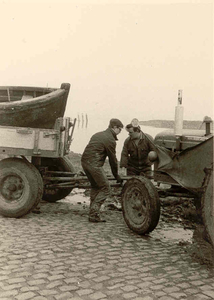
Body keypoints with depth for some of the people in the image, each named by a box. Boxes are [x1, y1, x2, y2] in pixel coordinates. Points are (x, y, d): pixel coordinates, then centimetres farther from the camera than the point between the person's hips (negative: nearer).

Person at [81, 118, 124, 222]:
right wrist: (116, 176, 11)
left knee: (95, 187, 21)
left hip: (84, 161, 10)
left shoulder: (98, 135, 22)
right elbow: (113, 159, -2)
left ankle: (93, 214, 22)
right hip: (94, 164, -9)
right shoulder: (110, 139, -6)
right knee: (105, 189, -1)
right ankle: (94, 215, -4)